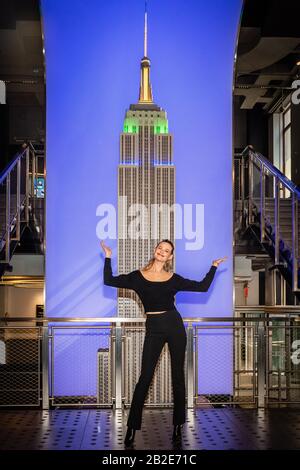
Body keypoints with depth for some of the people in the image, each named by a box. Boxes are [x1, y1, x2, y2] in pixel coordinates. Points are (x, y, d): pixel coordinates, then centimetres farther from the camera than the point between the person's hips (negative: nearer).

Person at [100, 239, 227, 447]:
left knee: (178, 376, 6)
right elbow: (109, 281, 1)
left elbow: (203, 286, 8)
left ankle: (178, 425, 17)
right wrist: (108, 257, 1)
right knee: (145, 377, -3)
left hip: (175, 326, 1)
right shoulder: (138, 276, 4)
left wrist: (213, 267, 7)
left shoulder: (174, 279, 6)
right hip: (153, 329, -1)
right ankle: (132, 427, 5)